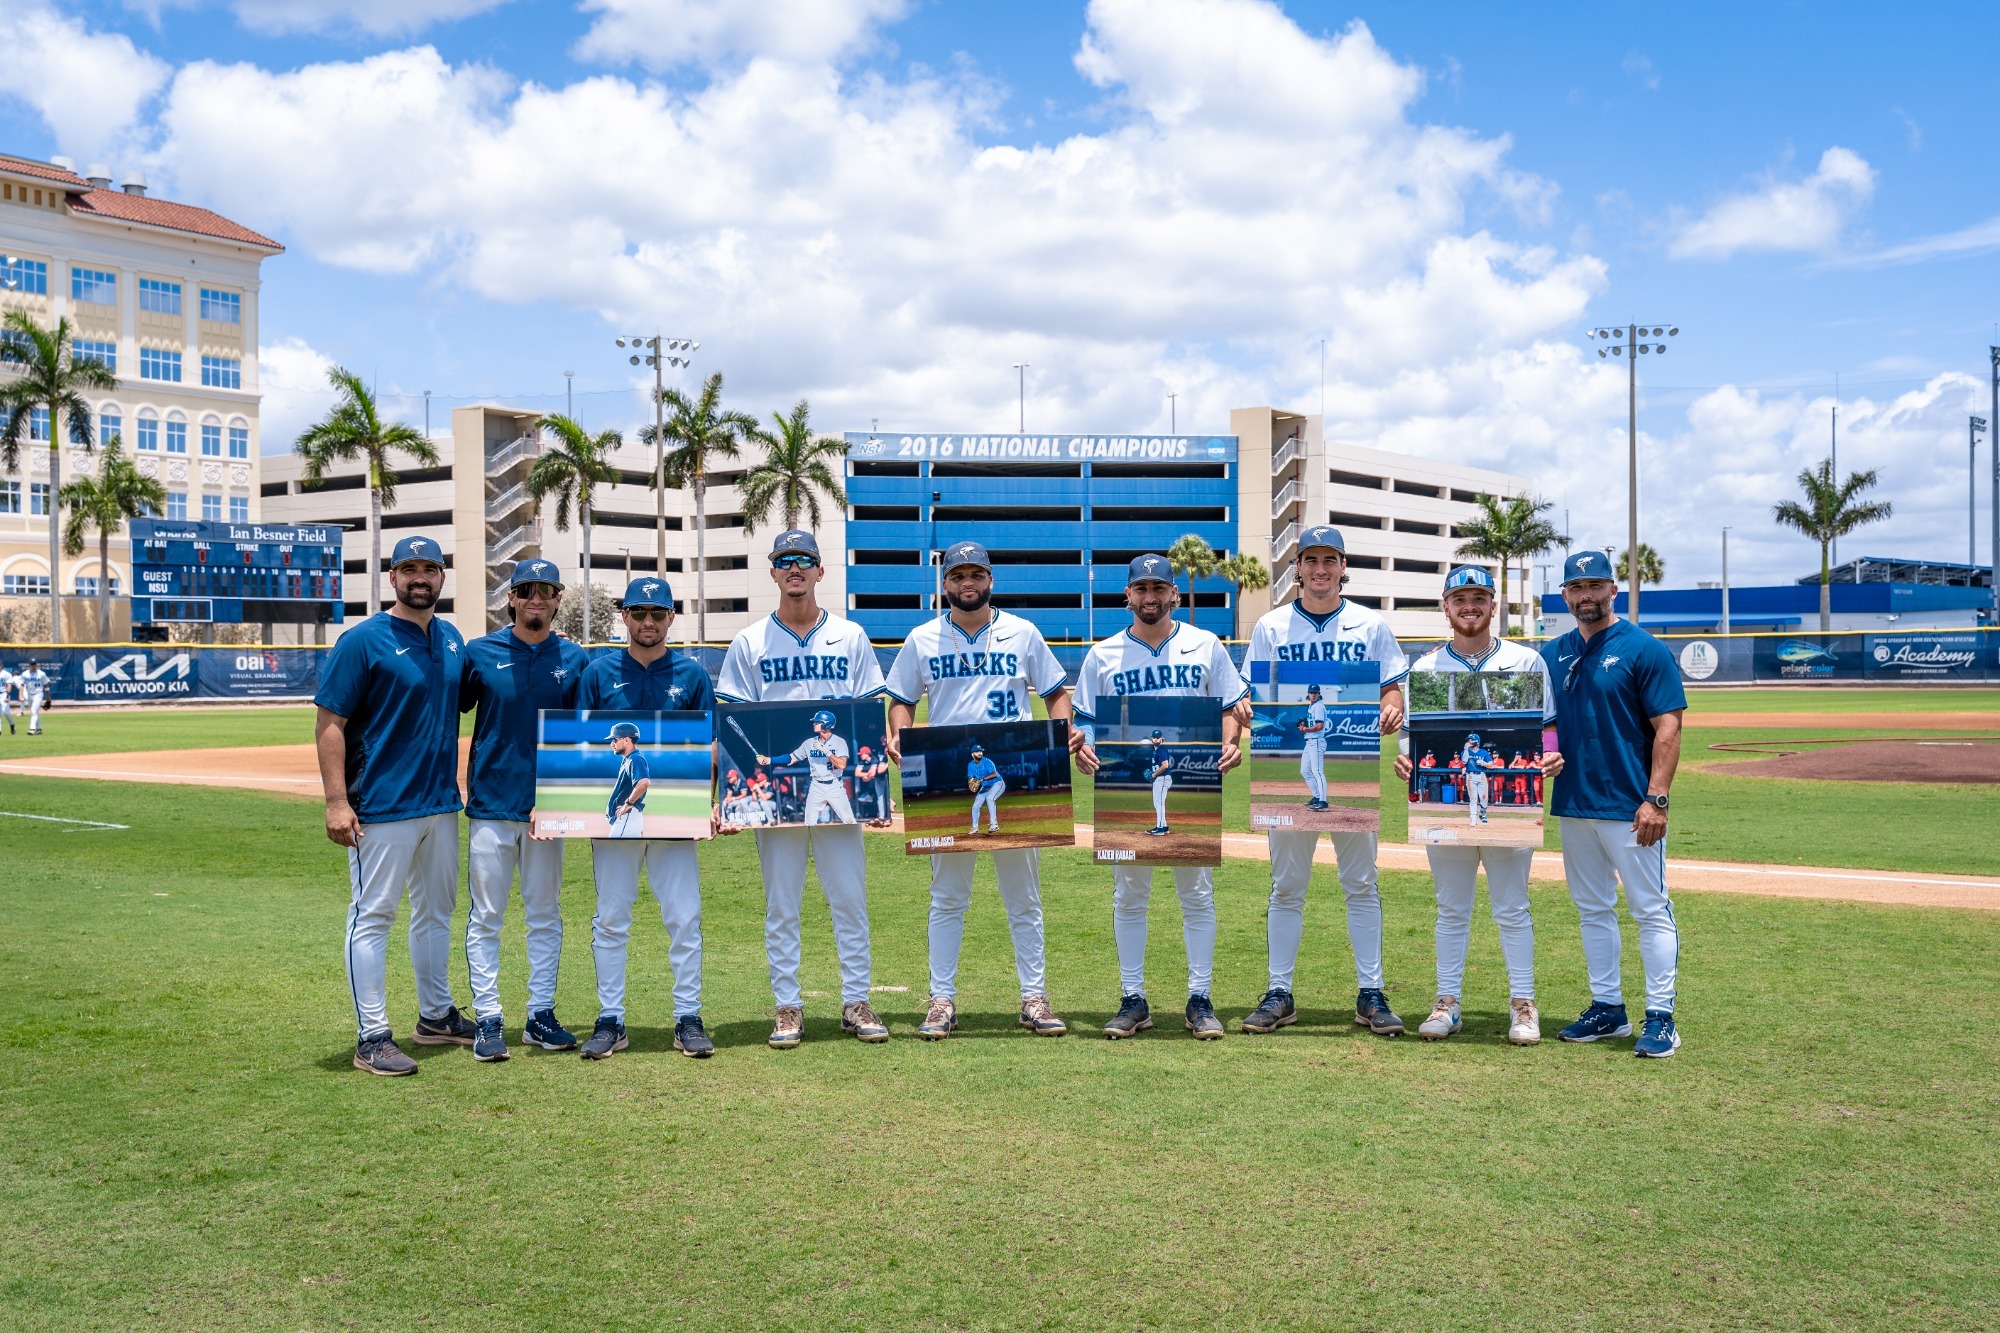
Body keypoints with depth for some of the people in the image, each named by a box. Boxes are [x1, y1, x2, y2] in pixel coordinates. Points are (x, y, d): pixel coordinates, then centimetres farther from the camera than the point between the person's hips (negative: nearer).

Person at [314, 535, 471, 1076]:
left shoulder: (452, 639, 10)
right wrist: (336, 802, -19)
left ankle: (436, 1015, 30)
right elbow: (328, 722, -12)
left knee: (437, 910, 17)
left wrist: (460, 787, 12)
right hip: (383, 807, -7)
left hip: (441, 803, 7)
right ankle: (372, 1038, 4)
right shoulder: (363, 640, -10)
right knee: (373, 915, -2)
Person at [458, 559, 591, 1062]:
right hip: (492, 805, -2)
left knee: (545, 915, 8)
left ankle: (541, 1016, 17)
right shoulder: (479, 653, 0)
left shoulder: (574, 659, 5)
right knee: (486, 917, 1)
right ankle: (489, 1020, 8)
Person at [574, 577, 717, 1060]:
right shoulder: (599, 672, 6)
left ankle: (688, 1020, 8)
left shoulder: (692, 674, 6)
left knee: (684, 919, 0)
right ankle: (610, 1021, 14)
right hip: (613, 814, 0)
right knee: (610, 920, 5)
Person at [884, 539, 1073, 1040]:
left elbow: (1057, 691, 10)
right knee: (947, 897, 5)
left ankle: (1034, 999, 13)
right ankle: (942, 1000, 12)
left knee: (1024, 896, 5)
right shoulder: (922, 639, 7)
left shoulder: (1023, 633, 6)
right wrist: (898, 735, -9)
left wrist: (1060, 732, -9)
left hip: (1017, 781, 0)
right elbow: (901, 699, 12)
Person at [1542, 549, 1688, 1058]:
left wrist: (1656, 799, -17)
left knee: (1651, 911, -2)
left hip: (1629, 807, -6)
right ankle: (1607, 1008, 22)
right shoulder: (1554, 653, 11)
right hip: (1573, 806, 6)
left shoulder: (1644, 649, -5)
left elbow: (1668, 728, -10)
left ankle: (1660, 1017, 4)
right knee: (1592, 910, 13)